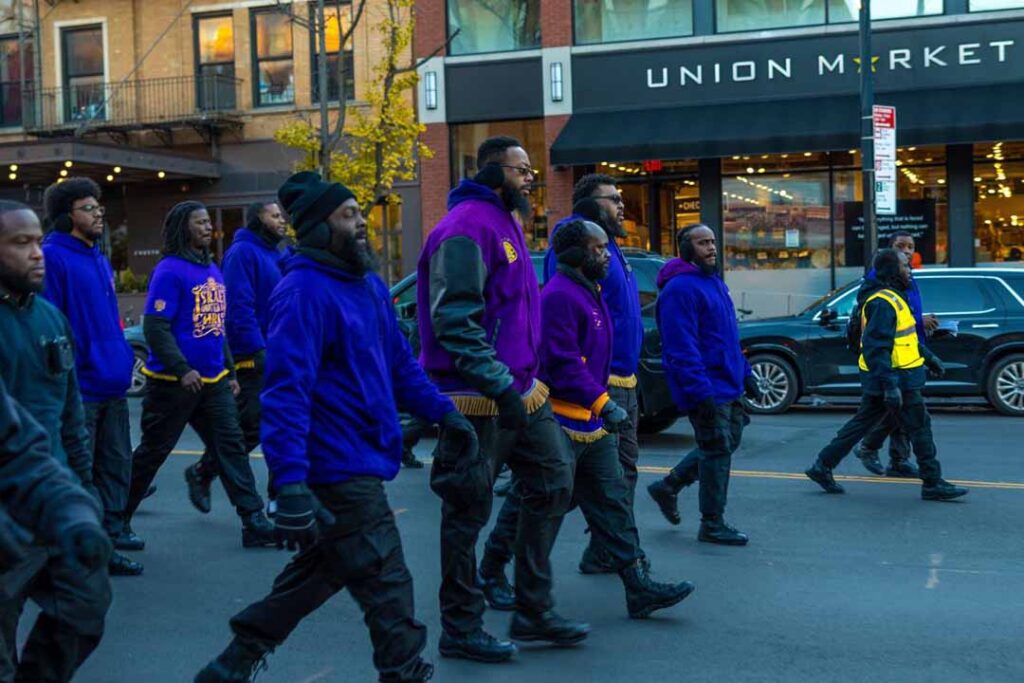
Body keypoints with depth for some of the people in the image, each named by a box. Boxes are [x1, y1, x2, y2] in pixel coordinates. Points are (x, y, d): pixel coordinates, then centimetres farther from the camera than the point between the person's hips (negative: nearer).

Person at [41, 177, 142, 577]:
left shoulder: (99, 259, 16)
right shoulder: (53, 257, -11)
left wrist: (123, 360, 16)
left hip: (112, 386, 9)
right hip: (78, 390, -8)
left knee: (116, 468, 13)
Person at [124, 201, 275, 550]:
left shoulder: (213, 269, 13)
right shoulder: (169, 270, -12)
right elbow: (155, 328, -18)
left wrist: (229, 372, 18)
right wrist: (183, 370, -24)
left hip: (213, 381, 7)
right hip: (173, 381, -7)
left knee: (231, 447, 0)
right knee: (152, 452, 5)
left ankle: (254, 522, -1)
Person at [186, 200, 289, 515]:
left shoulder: (274, 255, 17)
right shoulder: (242, 252, -11)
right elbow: (239, 306, -19)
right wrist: (258, 348, -24)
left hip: (273, 353, 9)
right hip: (251, 356, -9)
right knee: (250, 426, -5)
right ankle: (201, 473, 16)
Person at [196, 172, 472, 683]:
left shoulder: (368, 285, 13)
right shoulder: (304, 292, -17)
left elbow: (398, 362, 22)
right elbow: (286, 392, -24)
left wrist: (440, 410, 12)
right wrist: (290, 482, -30)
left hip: (357, 462, 10)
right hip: (339, 469, -10)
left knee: (318, 573, 20)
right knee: (388, 591, -3)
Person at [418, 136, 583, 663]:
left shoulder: (504, 223, 16)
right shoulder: (467, 228, -16)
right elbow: (455, 322, -24)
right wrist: (501, 386, -25)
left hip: (520, 389, 10)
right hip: (478, 399, -10)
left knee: (554, 485, 11)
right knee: (468, 514, 1)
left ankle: (533, 610, 22)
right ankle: (460, 630, 14)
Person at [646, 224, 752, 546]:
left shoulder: (715, 282, 16)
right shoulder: (680, 289, -17)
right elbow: (681, 348, -23)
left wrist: (745, 373, 19)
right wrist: (701, 392, -27)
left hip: (727, 385, 10)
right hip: (706, 389, -10)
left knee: (727, 442, 15)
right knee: (717, 449, -3)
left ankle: (668, 487, 27)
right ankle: (712, 524, 9)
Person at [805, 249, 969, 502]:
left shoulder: (893, 298, 16)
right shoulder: (883, 303, -19)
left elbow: (906, 335, 28)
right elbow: (876, 347, -25)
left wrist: (929, 358, 29)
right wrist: (890, 385, -28)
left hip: (880, 380, 11)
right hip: (896, 378, -11)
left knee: (861, 423, 13)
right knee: (920, 426, -2)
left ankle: (823, 467, 17)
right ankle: (933, 484, 6)